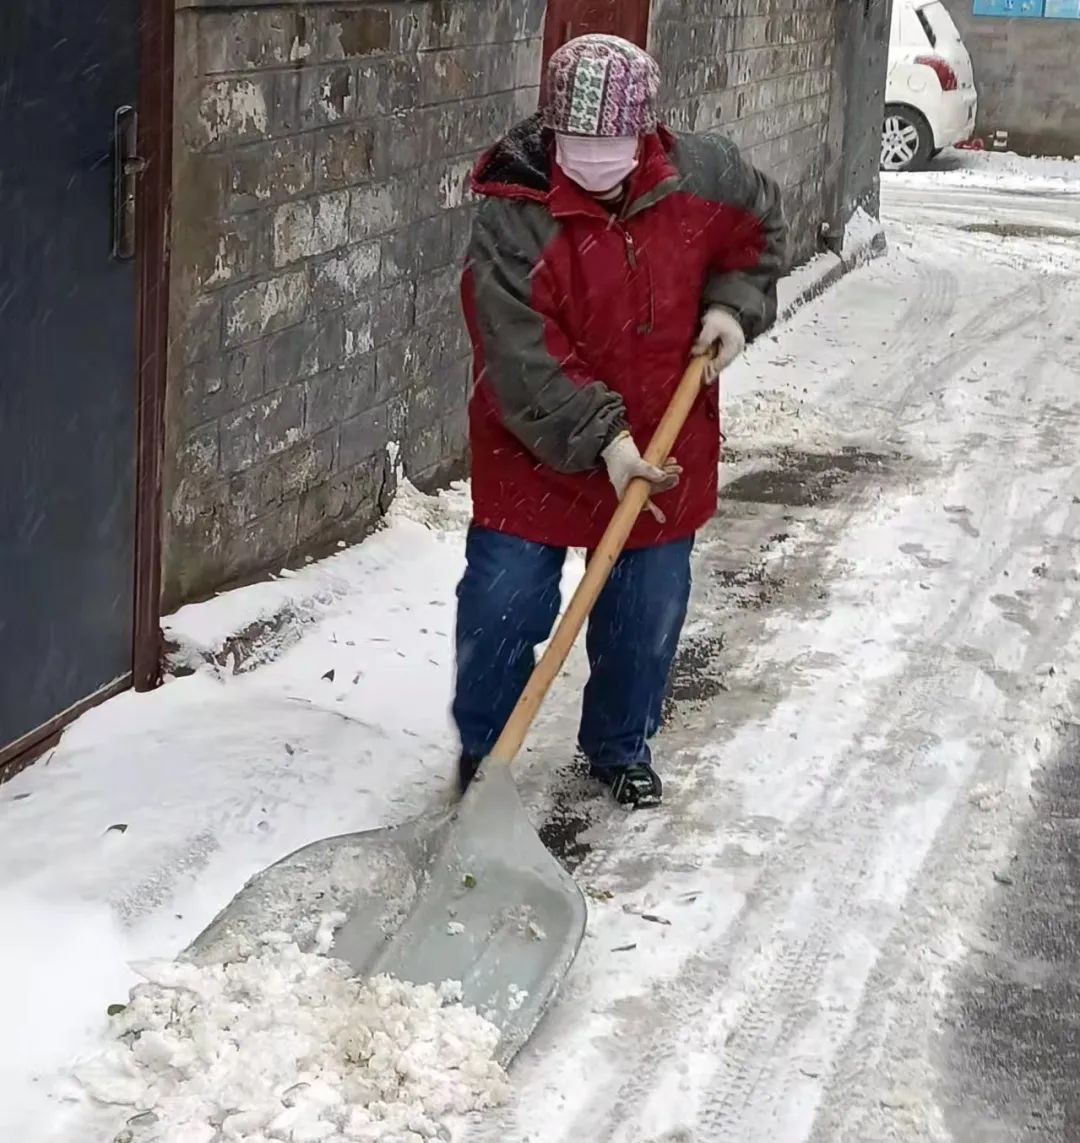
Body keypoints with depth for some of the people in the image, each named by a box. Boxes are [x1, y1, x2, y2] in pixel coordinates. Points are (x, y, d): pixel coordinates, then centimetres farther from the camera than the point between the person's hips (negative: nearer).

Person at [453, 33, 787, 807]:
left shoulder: (701, 175, -9)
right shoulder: (513, 219, -22)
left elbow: (761, 226, 13)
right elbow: (522, 359, -26)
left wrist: (733, 304, -3)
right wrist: (599, 438, -34)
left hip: (661, 450, 3)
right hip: (536, 454, -3)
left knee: (647, 614, 14)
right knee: (503, 605, 2)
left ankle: (621, 748, 36)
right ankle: (481, 750, 26)